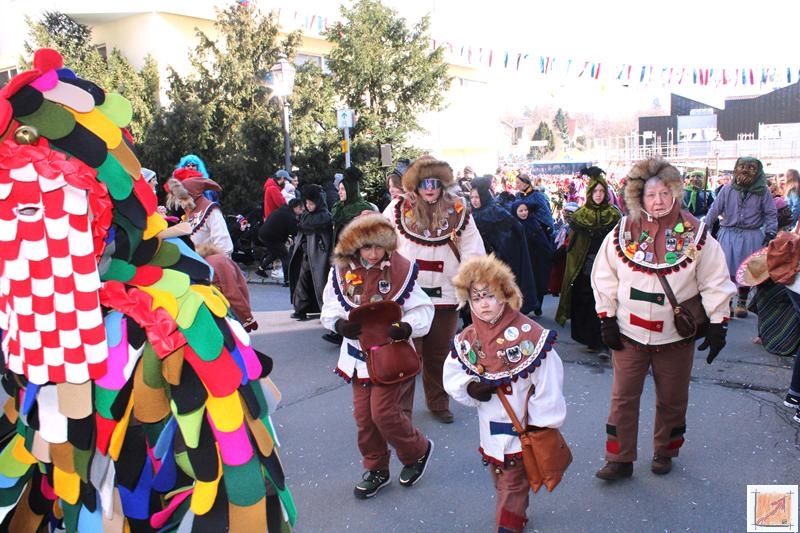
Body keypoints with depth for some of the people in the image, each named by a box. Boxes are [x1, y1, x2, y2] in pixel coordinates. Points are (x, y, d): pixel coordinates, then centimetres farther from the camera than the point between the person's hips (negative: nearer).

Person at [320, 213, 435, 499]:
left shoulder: (400, 270, -16)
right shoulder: (342, 271, -6)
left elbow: (422, 310, -11)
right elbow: (330, 309, 4)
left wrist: (406, 327, -29)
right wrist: (340, 323, -18)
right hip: (359, 354, 4)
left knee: (383, 412, -7)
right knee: (364, 416, 10)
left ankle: (418, 451, 23)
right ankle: (376, 469, 31)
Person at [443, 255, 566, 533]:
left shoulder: (529, 334, -19)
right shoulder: (466, 340, -4)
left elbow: (547, 383, -15)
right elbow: (451, 376, 5)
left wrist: (542, 426, -12)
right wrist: (469, 387, -17)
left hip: (522, 426, -5)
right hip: (490, 426, 5)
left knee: (513, 482, 5)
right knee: (500, 479, 21)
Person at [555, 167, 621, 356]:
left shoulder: (615, 214, 4)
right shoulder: (580, 214, 7)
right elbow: (573, 243, 7)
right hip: (584, 267, 2)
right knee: (585, 303, 3)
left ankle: (602, 343, -1)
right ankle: (591, 340, 17)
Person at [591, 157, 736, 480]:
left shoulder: (696, 235, -7)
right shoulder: (622, 233, -5)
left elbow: (716, 284, -2)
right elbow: (604, 278, 1)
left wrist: (717, 326, -5)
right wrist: (607, 320, -1)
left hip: (675, 336, 0)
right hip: (629, 334, 0)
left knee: (672, 400, 14)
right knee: (623, 398, 5)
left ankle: (664, 452, 35)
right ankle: (619, 459, 17)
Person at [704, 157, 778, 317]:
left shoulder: (763, 191, -3)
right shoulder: (727, 190, -2)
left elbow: (771, 214, 2)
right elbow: (714, 210, 2)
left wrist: (770, 233, -6)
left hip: (751, 237, 0)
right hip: (728, 235, 0)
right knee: (727, 270, 0)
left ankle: (742, 302, 24)